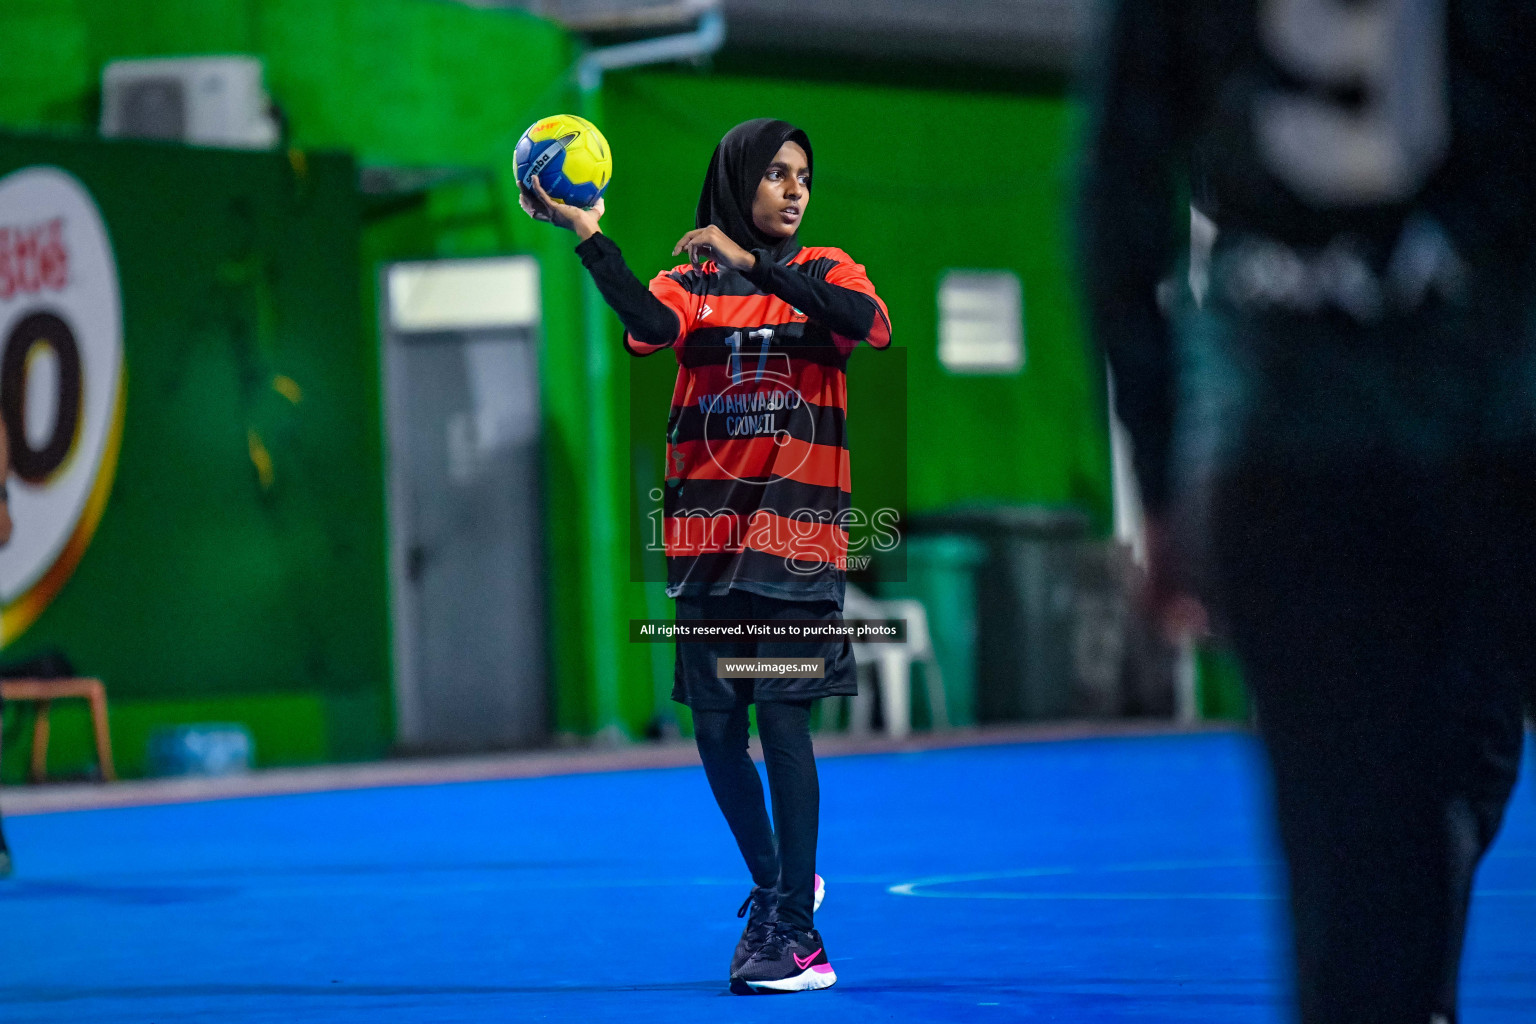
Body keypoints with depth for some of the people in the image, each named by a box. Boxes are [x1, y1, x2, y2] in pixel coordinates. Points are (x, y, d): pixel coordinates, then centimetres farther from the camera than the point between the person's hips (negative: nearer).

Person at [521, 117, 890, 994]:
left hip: (799, 534, -2)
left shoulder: (824, 271, 7)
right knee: (717, 731, 5)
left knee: (783, 720, -9)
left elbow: (865, 322, -16)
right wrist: (589, 236, -24)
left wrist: (748, 262, -19)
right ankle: (774, 888, 26)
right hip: (709, 534, 2)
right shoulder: (692, 283, 8)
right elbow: (651, 325, -14)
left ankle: (794, 924, -2)